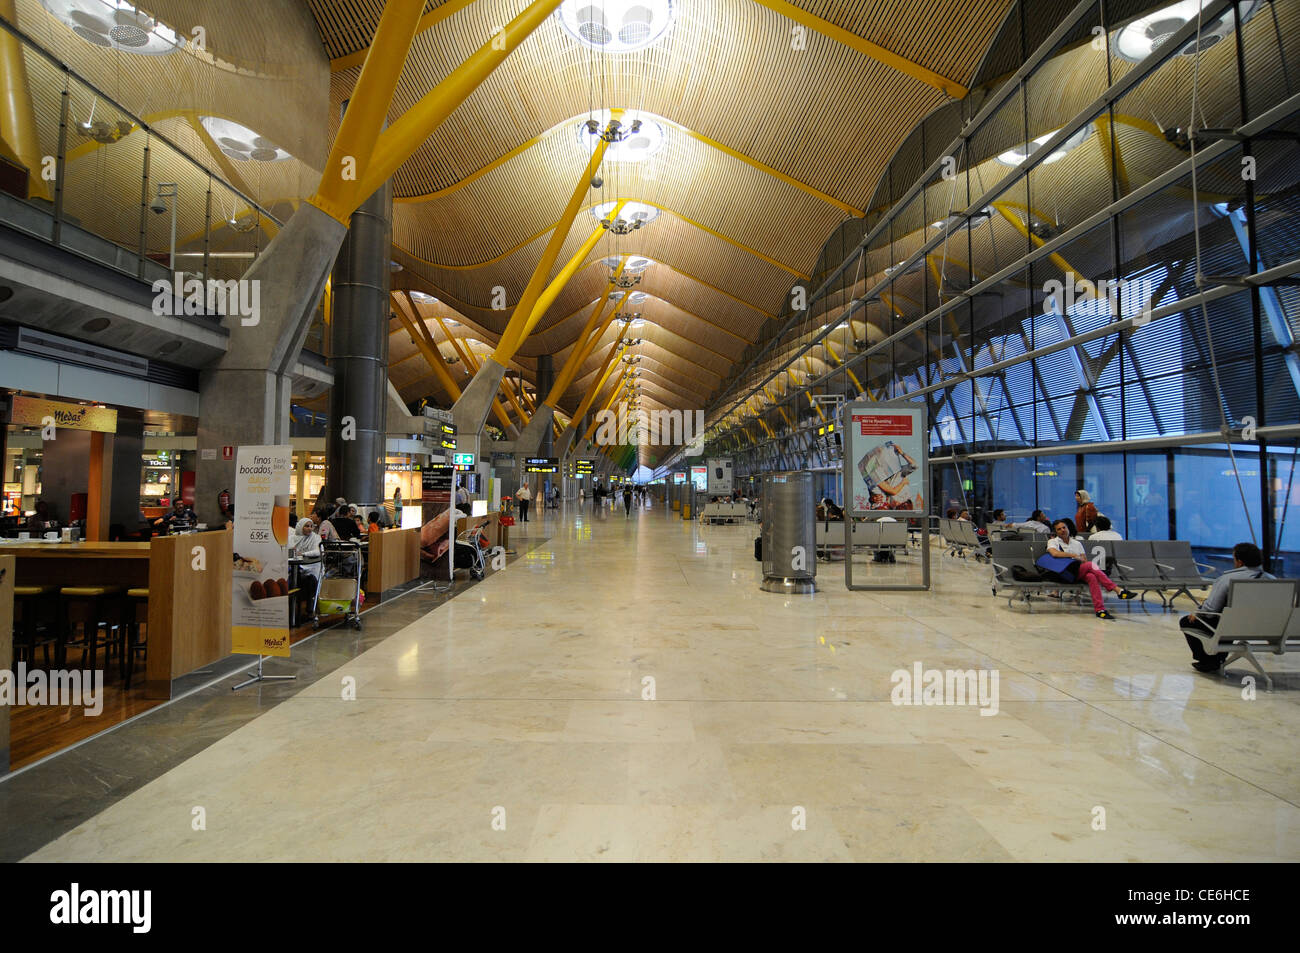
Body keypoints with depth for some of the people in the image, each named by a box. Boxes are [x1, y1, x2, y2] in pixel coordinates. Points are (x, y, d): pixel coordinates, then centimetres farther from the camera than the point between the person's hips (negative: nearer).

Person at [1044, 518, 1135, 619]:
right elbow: (1054, 553, -14)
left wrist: (1082, 559, -8)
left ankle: (1100, 610, -41)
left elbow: (1085, 561, 16)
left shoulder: (1077, 543, 24)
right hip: (1066, 573, -4)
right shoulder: (1052, 542, 10)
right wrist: (1073, 555, -10)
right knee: (1092, 565, -28)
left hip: (1080, 572, 4)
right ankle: (1119, 590, -32)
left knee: (1091, 577, -32)